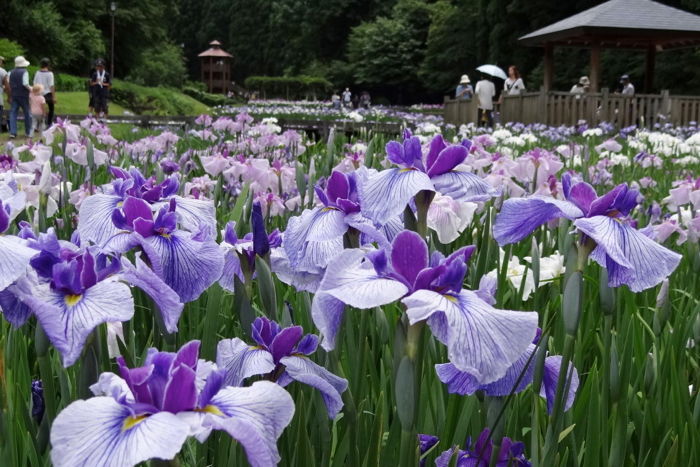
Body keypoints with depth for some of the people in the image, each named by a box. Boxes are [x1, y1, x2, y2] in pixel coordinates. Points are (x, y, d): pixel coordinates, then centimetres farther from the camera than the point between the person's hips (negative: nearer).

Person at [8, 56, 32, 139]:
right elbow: (25, 84, -19)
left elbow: (8, 84, 8)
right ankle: (28, 132, 13)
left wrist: (10, 96, 15)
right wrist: (30, 89, -4)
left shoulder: (11, 72, 7)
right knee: (27, 114, 8)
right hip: (23, 95, -4)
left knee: (13, 113, 4)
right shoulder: (24, 72, -10)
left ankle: (13, 132, -6)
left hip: (14, 95, 4)